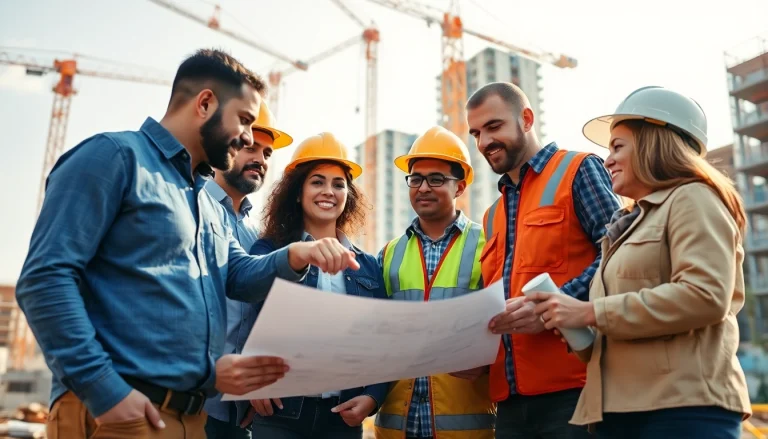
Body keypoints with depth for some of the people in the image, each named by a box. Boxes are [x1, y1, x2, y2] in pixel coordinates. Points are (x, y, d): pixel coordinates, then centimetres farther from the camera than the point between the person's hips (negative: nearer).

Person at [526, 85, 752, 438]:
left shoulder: (692, 199, -1)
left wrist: (590, 313, -15)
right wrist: (575, 327, 3)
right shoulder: (632, 224, 23)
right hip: (622, 409, 8)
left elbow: (705, 296, -18)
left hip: (685, 408, -8)